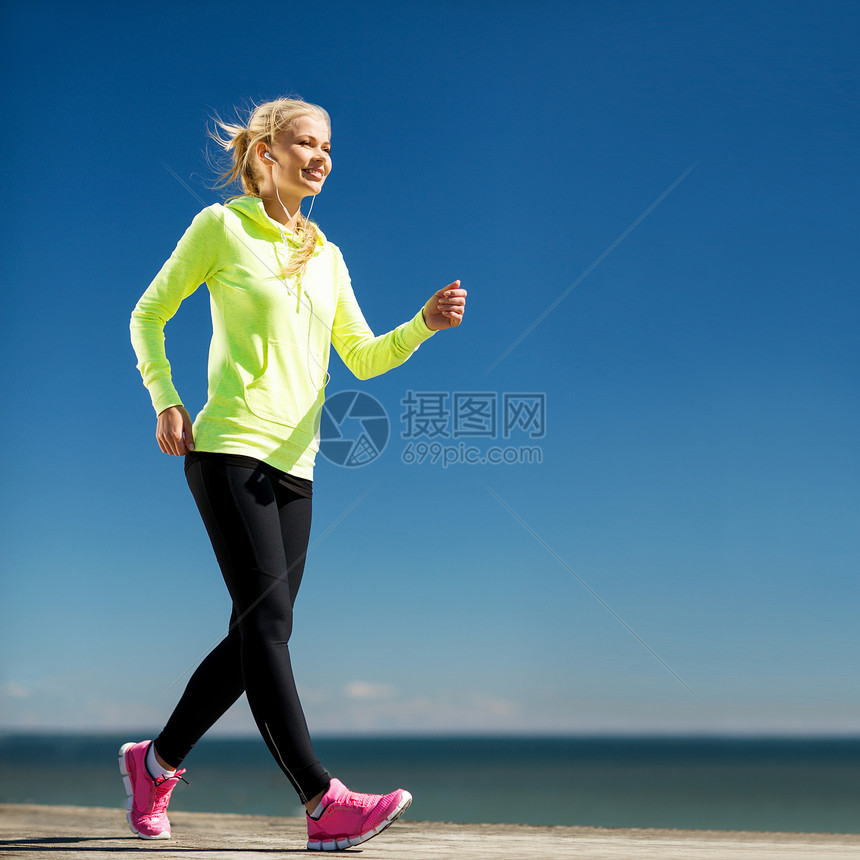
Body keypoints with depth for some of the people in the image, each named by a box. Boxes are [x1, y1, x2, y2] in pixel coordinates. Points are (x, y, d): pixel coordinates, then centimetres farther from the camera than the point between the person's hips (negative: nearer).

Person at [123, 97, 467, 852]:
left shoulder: (326, 257, 19)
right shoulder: (222, 227, 4)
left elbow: (364, 357, 14)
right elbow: (147, 317, 8)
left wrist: (426, 323, -3)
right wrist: (165, 402, -5)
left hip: (293, 464, 7)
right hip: (229, 449, -6)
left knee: (259, 635, 6)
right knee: (267, 621, -13)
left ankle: (157, 761, 23)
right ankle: (324, 804, -15)